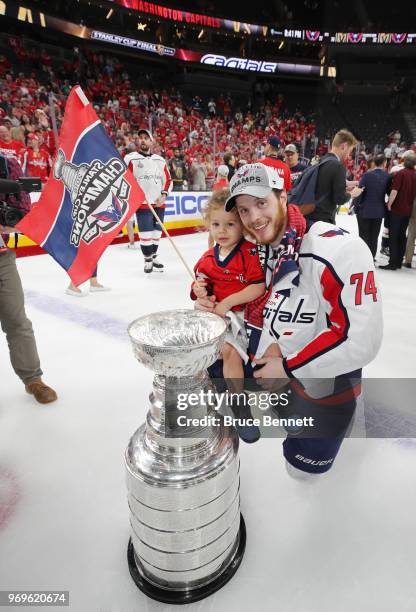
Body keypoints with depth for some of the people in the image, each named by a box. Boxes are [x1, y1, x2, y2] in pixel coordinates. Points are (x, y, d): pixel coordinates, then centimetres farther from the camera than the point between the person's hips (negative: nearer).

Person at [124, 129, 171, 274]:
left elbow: (167, 179, 16)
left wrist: (163, 195, 2)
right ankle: (148, 260, 6)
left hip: (159, 203, 5)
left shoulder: (160, 160, 13)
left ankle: (153, 257, 26)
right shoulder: (131, 158, -1)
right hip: (142, 203, -5)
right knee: (146, 233, -8)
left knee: (157, 232, 11)